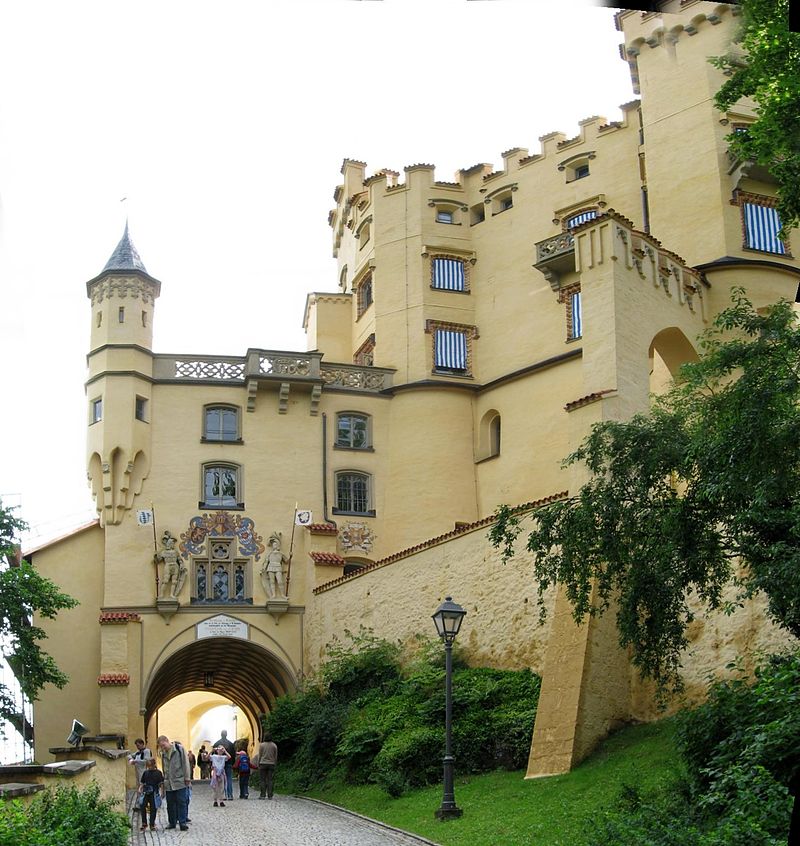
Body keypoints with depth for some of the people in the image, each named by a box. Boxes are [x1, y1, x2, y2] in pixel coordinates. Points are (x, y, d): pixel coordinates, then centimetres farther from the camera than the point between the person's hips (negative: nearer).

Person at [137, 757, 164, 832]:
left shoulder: (158, 772, -1)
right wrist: (140, 789, -2)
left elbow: (161, 783, 0)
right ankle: (144, 824, 0)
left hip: (154, 793, -2)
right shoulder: (145, 772, 8)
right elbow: (142, 782, 14)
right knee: (142, 806, -11)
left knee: (153, 809, 2)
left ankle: (152, 825, 13)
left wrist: (161, 792, -8)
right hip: (146, 793, 2)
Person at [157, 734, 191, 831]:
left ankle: (183, 822, -5)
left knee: (181, 802, -6)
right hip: (168, 783, 5)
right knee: (170, 803, 8)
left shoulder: (179, 749, -4)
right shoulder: (164, 754, 13)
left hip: (180, 781, -5)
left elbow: (185, 763, -5)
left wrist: (187, 778, -9)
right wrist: (164, 781, 14)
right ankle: (172, 822, 17)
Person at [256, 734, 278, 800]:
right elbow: (276, 756, 6)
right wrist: (275, 765, 12)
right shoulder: (274, 745, 5)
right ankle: (269, 795, -3)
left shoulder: (261, 745, 0)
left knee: (263, 780, 0)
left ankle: (263, 795, -5)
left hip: (263, 764, -2)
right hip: (271, 764, 2)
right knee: (270, 780, 1)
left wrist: (258, 765, 6)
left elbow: (259, 756, 0)